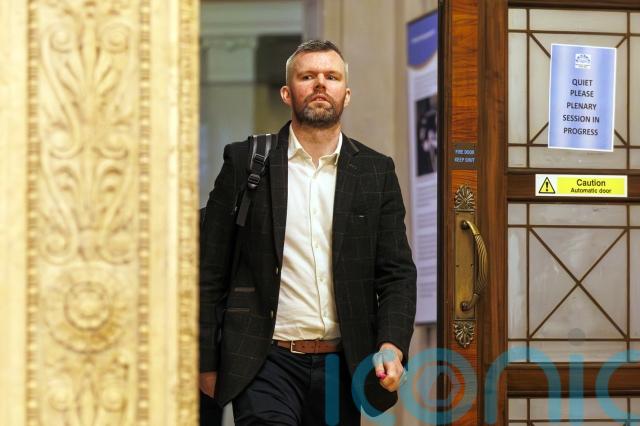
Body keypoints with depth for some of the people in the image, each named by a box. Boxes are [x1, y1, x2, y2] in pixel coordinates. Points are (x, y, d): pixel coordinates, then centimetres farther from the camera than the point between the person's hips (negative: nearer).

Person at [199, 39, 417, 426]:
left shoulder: (376, 172, 9)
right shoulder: (245, 162, 3)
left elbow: (397, 273, 6)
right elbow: (211, 272, 4)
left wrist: (392, 346, -10)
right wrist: (207, 362, 0)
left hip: (342, 365, 3)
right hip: (267, 362, -3)